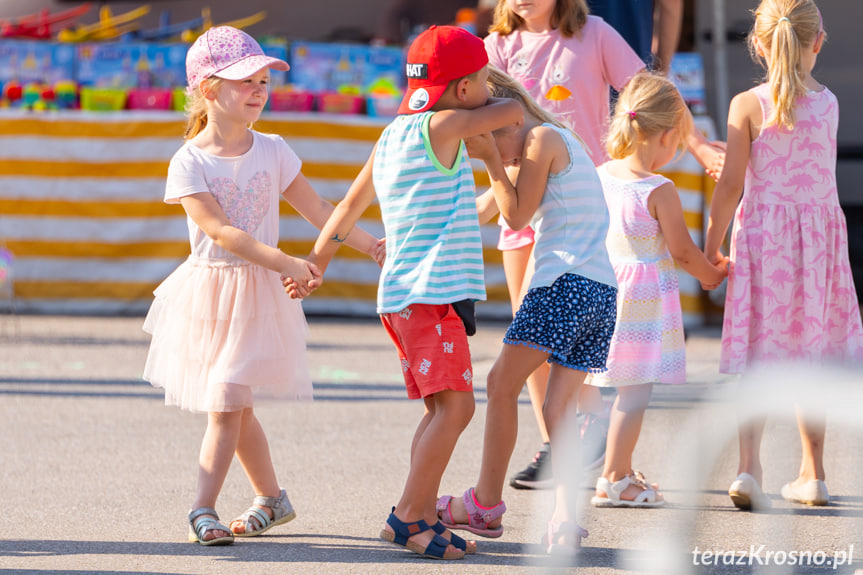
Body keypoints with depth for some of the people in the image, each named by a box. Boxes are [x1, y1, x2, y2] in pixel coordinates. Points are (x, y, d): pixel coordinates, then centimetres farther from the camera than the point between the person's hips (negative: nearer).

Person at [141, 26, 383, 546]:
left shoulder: (273, 152, 1)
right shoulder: (189, 164, -9)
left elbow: (317, 209, 9)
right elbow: (220, 231, -18)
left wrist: (371, 246, 5)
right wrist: (286, 263, -28)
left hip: (259, 292, 0)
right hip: (207, 291, 0)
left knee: (226, 403, -10)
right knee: (235, 406, 10)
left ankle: (204, 508, -9)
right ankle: (271, 498, 27)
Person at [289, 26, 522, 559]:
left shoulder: (392, 136, 17)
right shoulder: (441, 127, -10)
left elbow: (350, 206, 26)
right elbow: (512, 111, -2)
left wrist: (315, 263, 35)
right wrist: (500, 107, 21)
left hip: (405, 294, 10)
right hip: (431, 293, -10)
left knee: (442, 408, 10)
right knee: (455, 405, -13)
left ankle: (424, 519, 9)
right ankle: (409, 516, -14)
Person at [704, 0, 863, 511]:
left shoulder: (748, 105, -8)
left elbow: (732, 184, -10)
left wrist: (711, 245, 0)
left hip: (762, 233, -2)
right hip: (821, 229, 2)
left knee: (758, 358, -2)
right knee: (810, 359, 12)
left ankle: (749, 466, -18)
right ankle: (813, 473, 18)